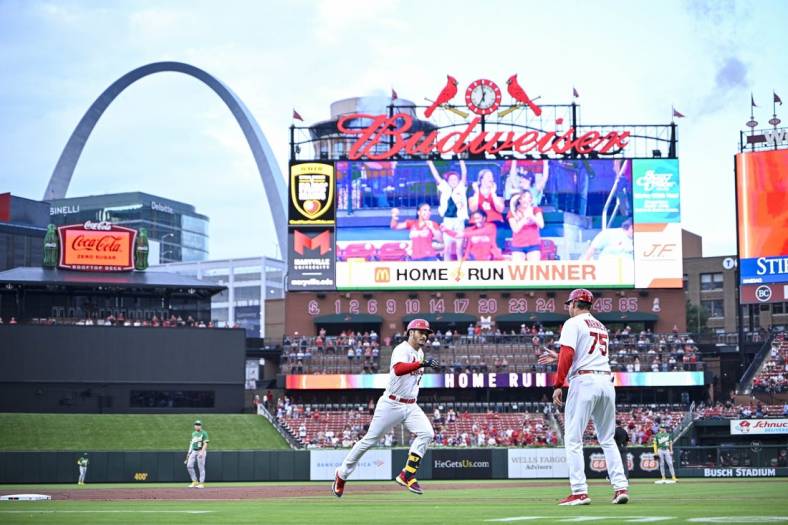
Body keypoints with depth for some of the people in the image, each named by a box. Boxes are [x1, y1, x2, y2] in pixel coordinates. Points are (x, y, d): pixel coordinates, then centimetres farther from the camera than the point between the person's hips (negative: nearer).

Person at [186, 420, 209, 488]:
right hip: (193, 451, 6)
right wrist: (189, 452, 16)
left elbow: (205, 444, -10)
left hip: (201, 451, -6)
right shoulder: (193, 433, 17)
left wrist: (202, 452, -21)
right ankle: (194, 481, 6)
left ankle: (201, 483, 1)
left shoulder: (204, 433, -3)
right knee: (189, 466, -3)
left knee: (201, 467, -5)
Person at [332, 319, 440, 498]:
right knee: (370, 440, 1)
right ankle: (342, 474, 17)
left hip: (411, 406, 7)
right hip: (391, 405, -7)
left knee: (427, 433, -15)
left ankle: (407, 476, -11)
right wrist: (422, 364, -48)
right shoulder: (402, 349, -16)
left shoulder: (419, 353, 11)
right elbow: (398, 369, -38)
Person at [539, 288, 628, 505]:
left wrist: (558, 385, -11)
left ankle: (580, 492, -10)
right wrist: (557, 358, 33)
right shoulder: (601, 327, 23)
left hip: (584, 381, -7)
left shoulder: (573, 323, 0)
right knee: (607, 439, 13)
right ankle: (621, 487, 3)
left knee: (573, 439, -3)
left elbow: (568, 354, -12)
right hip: (607, 381, 7)